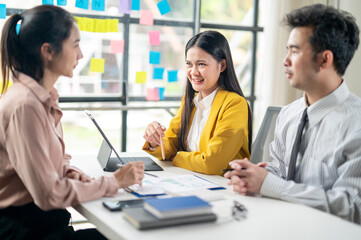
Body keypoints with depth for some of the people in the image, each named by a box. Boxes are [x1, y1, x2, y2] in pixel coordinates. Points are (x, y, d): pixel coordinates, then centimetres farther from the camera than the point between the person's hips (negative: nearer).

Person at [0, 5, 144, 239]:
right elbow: (49, 194, -23)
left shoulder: (47, 98, 8)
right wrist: (114, 181, -14)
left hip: (42, 220, 8)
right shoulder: (24, 105, -22)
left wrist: (70, 172, -2)